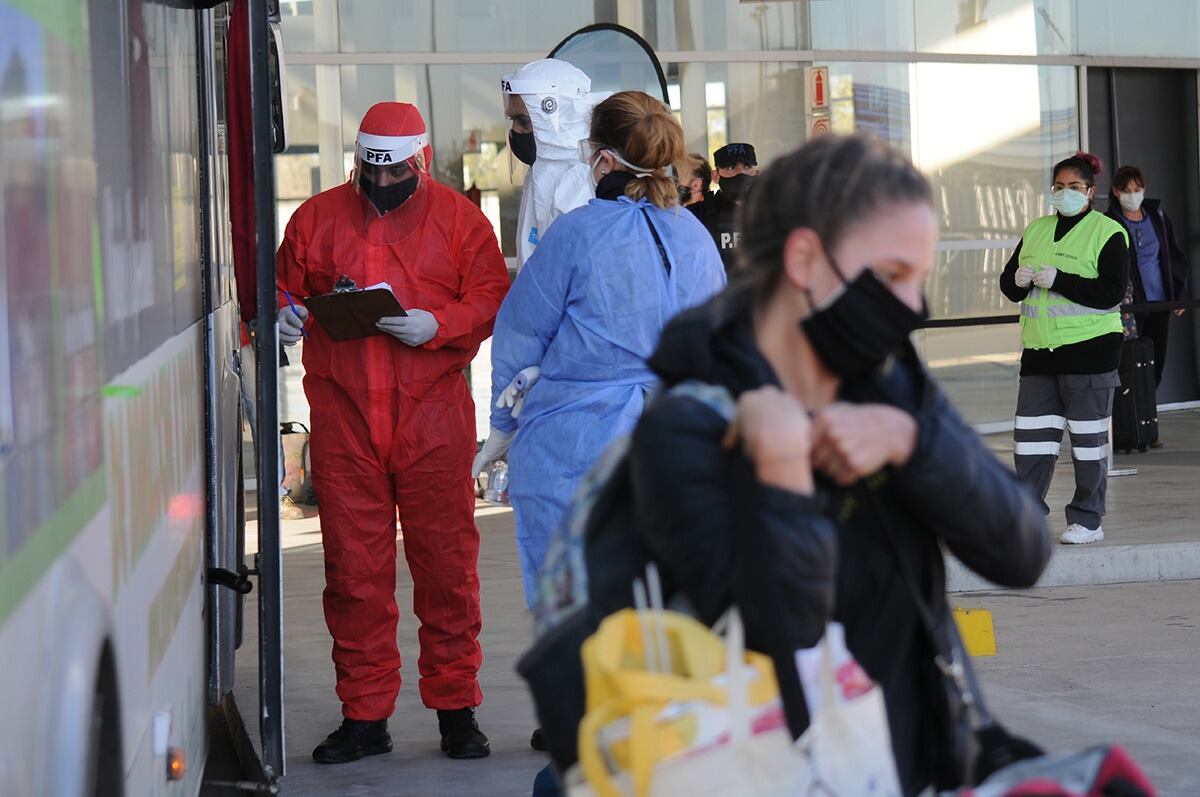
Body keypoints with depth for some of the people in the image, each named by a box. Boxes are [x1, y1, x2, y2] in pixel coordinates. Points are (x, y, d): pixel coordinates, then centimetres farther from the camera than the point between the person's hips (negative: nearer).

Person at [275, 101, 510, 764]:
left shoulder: (458, 218, 6)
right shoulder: (316, 217, 12)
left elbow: (491, 300, 1)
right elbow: (284, 286, 18)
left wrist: (437, 325, -16)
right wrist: (281, 314, -5)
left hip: (432, 411, -2)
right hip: (343, 414, 2)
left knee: (445, 561, 0)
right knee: (353, 566, 2)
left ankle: (456, 708, 10)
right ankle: (364, 714, 10)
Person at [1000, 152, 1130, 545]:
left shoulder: (1108, 232, -3)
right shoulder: (1035, 230, 16)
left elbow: (1111, 293, -14)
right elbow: (1008, 284, 16)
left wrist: (1058, 280, -19)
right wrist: (1019, 279, -8)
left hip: (1089, 348, -6)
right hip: (1039, 350, 6)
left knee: (1088, 436, 0)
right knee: (1030, 435, 4)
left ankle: (1088, 520, 7)